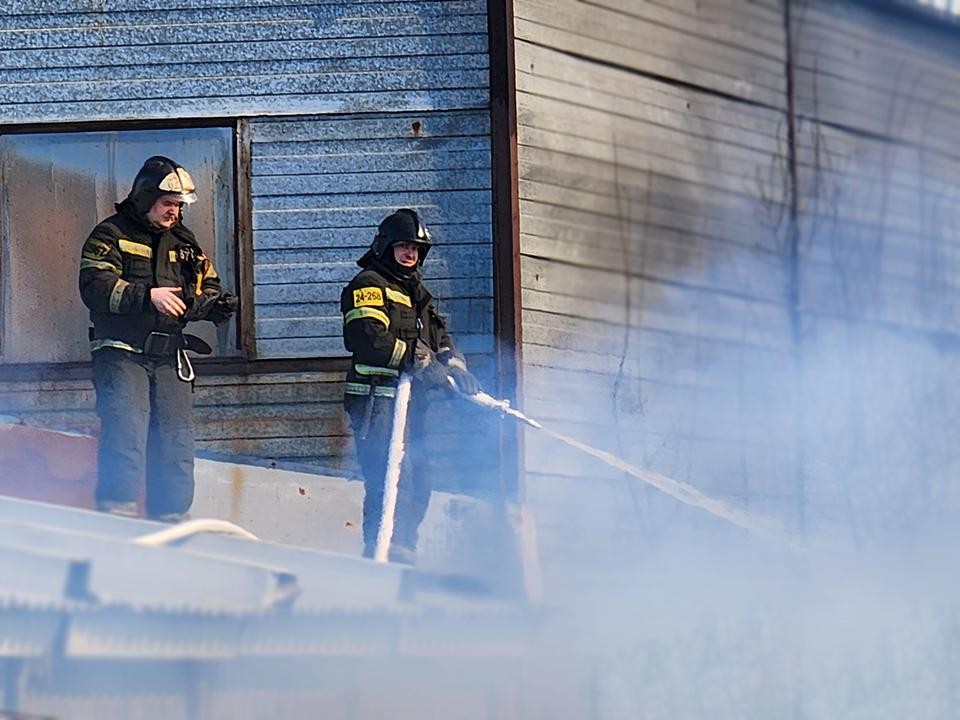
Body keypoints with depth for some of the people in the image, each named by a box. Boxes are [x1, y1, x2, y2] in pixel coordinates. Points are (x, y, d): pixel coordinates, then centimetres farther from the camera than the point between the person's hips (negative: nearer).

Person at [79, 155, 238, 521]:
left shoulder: (183, 242, 18)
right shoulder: (111, 236, 0)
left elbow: (206, 285, 24)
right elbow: (95, 287, -14)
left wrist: (214, 304, -1)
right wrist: (148, 295, -24)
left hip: (169, 359, 6)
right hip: (122, 354, -6)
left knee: (176, 443, 4)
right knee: (125, 434, -17)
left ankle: (169, 524, 10)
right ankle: (117, 515, -17)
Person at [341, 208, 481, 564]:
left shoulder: (416, 292, 27)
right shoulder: (369, 285, -2)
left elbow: (437, 337, 22)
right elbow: (368, 337, -17)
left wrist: (455, 367, 0)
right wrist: (419, 361, -18)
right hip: (376, 397, -9)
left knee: (417, 483, 9)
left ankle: (402, 553, 15)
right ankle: (384, 554, -23)